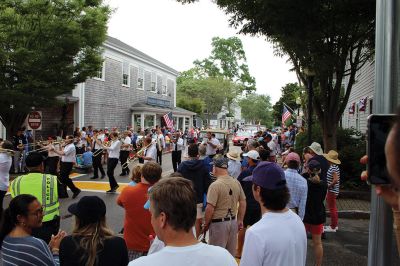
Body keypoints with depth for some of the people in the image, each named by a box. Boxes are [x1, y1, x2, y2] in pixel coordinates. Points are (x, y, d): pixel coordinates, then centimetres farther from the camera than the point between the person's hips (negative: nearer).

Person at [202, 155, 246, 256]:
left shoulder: (215, 185, -20)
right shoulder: (236, 183, -1)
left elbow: (210, 208, -20)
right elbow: (243, 203, 5)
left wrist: (206, 224, -5)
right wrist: (240, 220, 15)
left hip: (218, 223, -6)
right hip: (233, 222, 6)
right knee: (231, 254, 20)